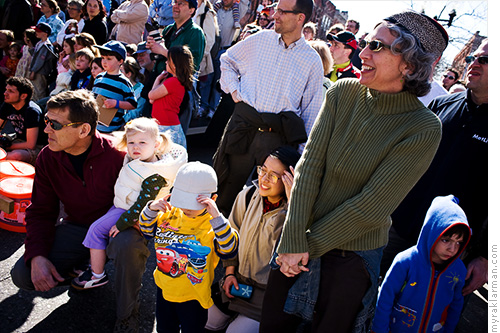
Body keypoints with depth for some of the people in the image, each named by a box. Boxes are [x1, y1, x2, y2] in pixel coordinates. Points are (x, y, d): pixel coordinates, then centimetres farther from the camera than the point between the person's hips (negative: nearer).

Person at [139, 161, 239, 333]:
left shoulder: (213, 224, -23)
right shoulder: (171, 213, -8)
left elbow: (228, 248, -38)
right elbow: (148, 229, 5)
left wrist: (216, 217, -45)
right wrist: (151, 209, -15)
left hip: (192, 296, -5)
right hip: (165, 288, 5)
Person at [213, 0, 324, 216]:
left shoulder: (312, 60, 4)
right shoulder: (260, 40, 8)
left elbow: (311, 111, 7)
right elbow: (227, 60, 23)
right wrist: (233, 89, 7)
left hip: (277, 134, -1)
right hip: (243, 123, 2)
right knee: (227, 183, 7)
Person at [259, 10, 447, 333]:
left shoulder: (424, 128, -19)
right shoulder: (343, 92, -8)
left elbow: (371, 207, -19)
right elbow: (310, 163, -12)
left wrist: (310, 244, -14)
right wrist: (293, 240, -18)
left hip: (353, 254, -3)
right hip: (300, 238, 4)